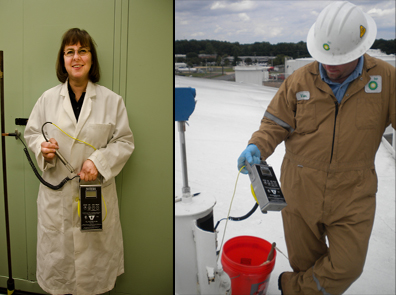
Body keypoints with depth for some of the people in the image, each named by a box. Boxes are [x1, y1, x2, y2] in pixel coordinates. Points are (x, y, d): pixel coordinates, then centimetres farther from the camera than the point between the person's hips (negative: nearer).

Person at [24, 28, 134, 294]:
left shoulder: (112, 100, -3)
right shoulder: (48, 99, 3)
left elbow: (124, 141, -1)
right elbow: (31, 132, 12)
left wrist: (99, 160, -16)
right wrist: (42, 148, -10)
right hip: (56, 191, 2)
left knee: (94, 249, 10)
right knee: (56, 248, 14)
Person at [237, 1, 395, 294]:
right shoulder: (298, 81, -6)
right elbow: (275, 123, -3)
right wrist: (256, 147, -23)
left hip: (353, 195, 0)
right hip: (300, 191, 1)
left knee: (347, 267, 5)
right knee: (305, 260, 18)